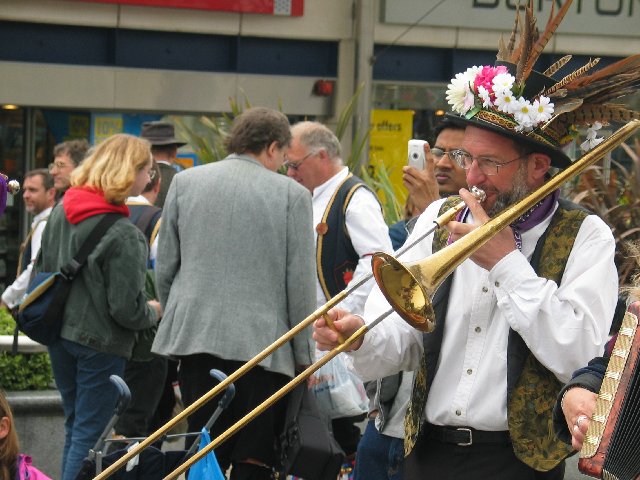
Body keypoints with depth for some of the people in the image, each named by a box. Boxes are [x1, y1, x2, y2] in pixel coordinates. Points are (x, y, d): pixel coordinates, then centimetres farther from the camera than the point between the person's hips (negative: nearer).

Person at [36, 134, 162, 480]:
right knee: (88, 434, 2)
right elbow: (126, 308, -20)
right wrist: (153, 312, 0)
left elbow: (41, 269, 11)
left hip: (59, 333, 8)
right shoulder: (124, 236, -22)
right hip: (99, 343, -7)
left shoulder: (61, 211, 1)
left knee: (75, 427, 21)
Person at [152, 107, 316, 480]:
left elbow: (165, 267, 11)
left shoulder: (185, 183, 8)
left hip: (195, 337, 3)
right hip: (262, 341, -3)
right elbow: (300, 282, -3)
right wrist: (303, 355, 5)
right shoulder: (292, 194, -2)